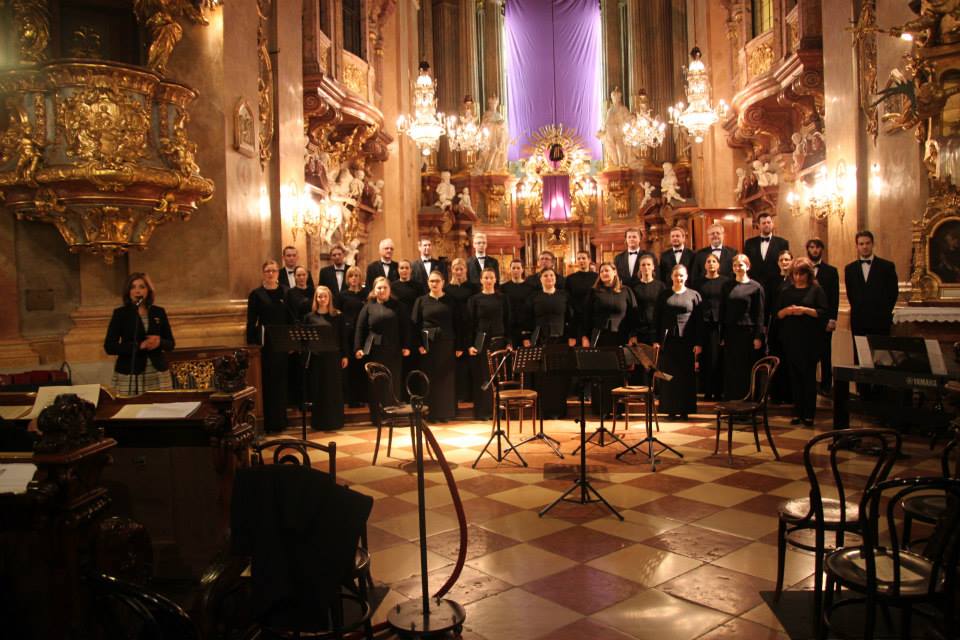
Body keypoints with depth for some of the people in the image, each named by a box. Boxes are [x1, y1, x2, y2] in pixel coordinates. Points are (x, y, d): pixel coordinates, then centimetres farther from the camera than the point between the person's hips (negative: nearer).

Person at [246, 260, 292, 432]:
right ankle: (271, 422, 9)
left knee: (281, 380, 9)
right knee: (268, 381, 3)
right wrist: (251, 345, -7)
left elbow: (292, 318, 6)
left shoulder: (286, 292, 5)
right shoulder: (256, 294, 0)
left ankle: (281, 420, 20)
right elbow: (251, 322, -1)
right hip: (265, 342, -2)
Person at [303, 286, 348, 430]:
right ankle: (318, 422, 14)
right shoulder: (310, 316, 6)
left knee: (333, 389, 4)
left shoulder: (337, 315, 3)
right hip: (316, 356, 1)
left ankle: (333, 422, 13)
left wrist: (345, 355, -2)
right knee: (316, 389, 5)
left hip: (333, 356, -1)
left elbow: (343, 336, 3)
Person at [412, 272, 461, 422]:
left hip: (446, 344, 1)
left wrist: (459, 346, -3)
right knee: (429, 378, 1)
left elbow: (457, 324, 3)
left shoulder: (451, 301, 5)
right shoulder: (421, 301, 4)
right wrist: (419, 344, -10)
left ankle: (445, 412, 13)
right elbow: (415, 324, 0)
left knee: (446, 378, 4)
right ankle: (430, 413, 9)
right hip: (428, 344, 0)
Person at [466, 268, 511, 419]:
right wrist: (469, 345, -8)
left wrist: (508, 342, -1)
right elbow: (470, 323, 0)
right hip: (481, 342, -2)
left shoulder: (502, 299, 7)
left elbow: (507, 322, 7)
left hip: (498, 342, 2)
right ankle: (481, 411, 7)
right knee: (482, 377, 1)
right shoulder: (474, 299, 3)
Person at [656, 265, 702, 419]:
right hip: (668, 340, 1)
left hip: (687, 341, -1)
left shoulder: (694, 295, 4)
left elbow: (698, 321, 0)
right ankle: (671, 409, 10)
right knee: (669, 375, 3)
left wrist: (698, 343, -6)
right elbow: (658, 319, 6)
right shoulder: (664, 295, 7)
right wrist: (657, 340, -2)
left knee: (687, 376, 2)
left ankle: (685, 409, 10)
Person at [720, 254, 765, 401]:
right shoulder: (727, 286, 9)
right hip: (731, 333, 3)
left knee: (747, 370, 3)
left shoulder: (756, 287, -2)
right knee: (731, 369, 7)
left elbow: (760, 314, -4)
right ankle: (732, 399, 16)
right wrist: (722, 335, 5)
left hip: (748, 333, -3)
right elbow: (723, 312, 9)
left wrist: (758, 337, -11)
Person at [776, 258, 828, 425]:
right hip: (790, 339, 3)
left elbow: (823, 312, -7)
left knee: (809, 375, 1)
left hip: (810, 340, -3)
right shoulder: (786, 292, 11)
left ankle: (809, 414, 7)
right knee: (794, 376, 5)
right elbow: (778, 314, 9)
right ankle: (797, 412, 13)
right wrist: (787, 310, -11)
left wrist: (805, 310, -18)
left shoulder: (816, 289, 0)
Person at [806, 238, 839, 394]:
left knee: (825, 353, 3)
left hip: (824, 318, 0)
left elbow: (835, 296, 3)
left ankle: (826, 385, 10)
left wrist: (832, 319, -6)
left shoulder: (831, 271, 8)